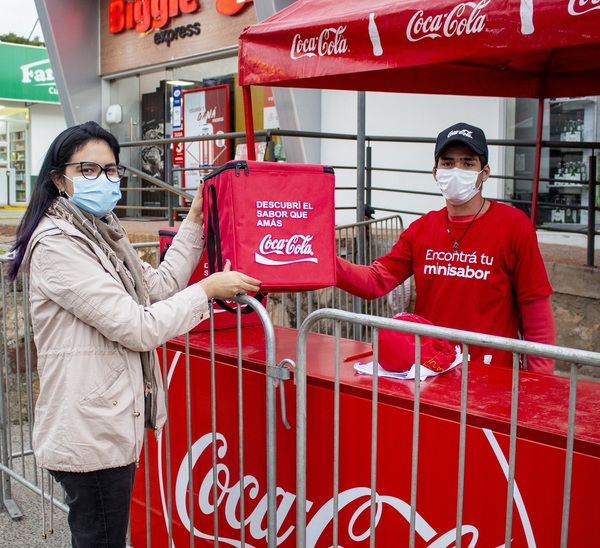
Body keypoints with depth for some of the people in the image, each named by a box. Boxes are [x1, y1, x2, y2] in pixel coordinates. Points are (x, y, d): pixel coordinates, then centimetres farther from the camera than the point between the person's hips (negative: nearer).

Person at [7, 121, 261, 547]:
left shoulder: (102, 235, 10)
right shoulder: (57, 244, -19)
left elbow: (159, 285, 12)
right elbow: (138, 328, -22)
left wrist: (195, 222, 11)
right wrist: (208, 289, -13)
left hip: (111, 423, 10)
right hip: (89, 431, -10)